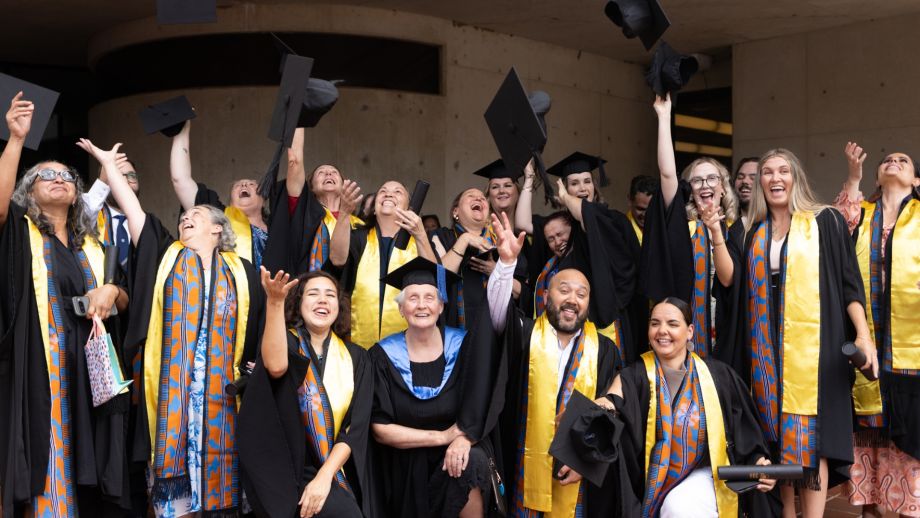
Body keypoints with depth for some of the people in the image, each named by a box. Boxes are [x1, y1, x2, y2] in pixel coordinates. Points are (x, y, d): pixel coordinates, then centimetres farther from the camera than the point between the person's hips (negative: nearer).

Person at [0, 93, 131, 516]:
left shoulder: (91, 244, 18)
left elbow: (125, 301, 19)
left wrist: (111, 292, -4)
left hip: (89, 371, 4)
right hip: (38, 371, -4)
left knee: (84, 472, 3)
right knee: (43, 461, -7)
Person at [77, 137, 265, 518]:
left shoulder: (241, 271, 13)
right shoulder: (165, 254, 12)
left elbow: (259, 323, 13)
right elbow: (130, 206, 12)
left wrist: (256, 365, 2)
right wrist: (107, 162, 14)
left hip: (220, 386, 1)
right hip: (173, 383, 0)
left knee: (218, 465, 1)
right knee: (175, 459, -5)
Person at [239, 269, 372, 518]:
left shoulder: (356, 357, 8)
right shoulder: (286, 342, 0)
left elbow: (356, 427, -1)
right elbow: (276, 366, -27)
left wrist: (324, 476, -15)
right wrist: (275, 301, -38)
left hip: (338, 471, 4)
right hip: (288, 472, -4)